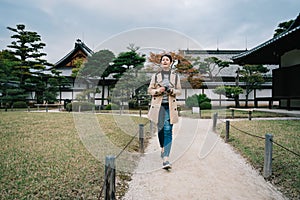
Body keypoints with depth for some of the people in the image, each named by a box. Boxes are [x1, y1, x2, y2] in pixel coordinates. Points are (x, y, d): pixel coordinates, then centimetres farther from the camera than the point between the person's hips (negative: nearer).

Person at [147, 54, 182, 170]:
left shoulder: (175, 76, 6)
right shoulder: (156, 75, 6)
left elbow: (179, 91, 9)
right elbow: (149, 90, 7)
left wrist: (171, 90, -12)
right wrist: (158, 90, -12)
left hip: (170, 106, -1)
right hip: (158, 105, 1)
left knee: (168, 131, -10)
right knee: (160, 129, 10)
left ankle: (165, 159, -11)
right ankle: (162, 149, 38)